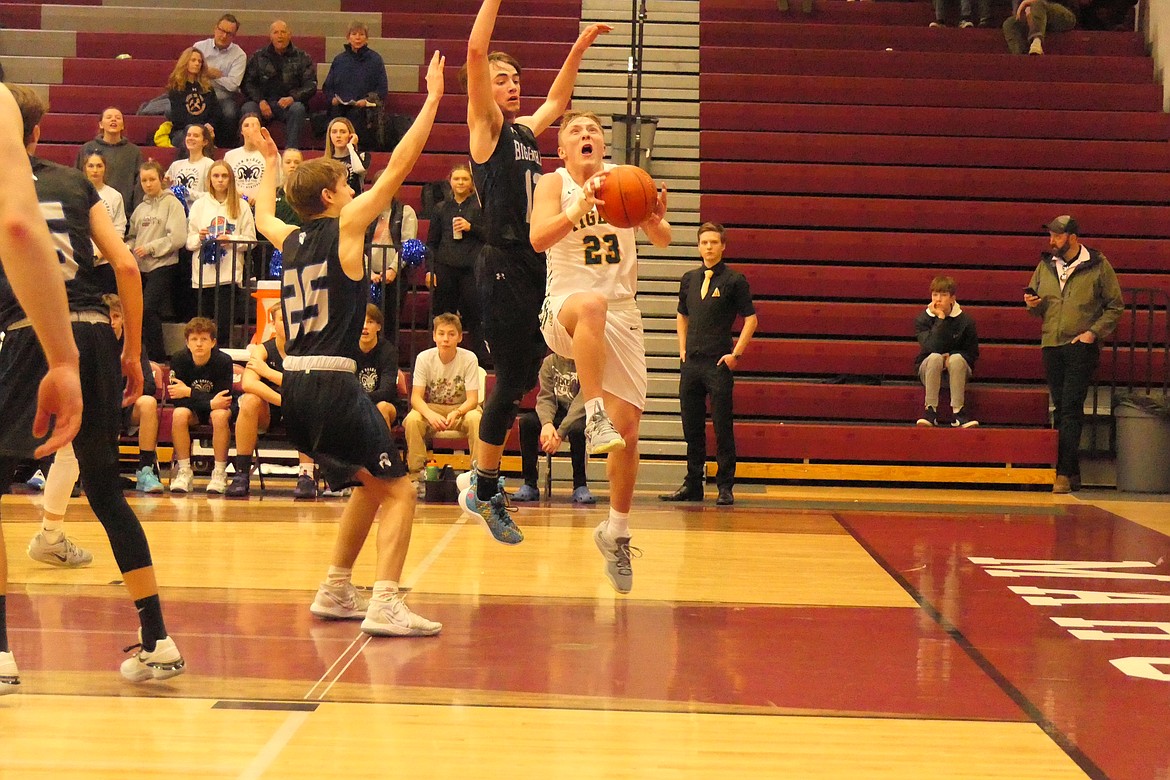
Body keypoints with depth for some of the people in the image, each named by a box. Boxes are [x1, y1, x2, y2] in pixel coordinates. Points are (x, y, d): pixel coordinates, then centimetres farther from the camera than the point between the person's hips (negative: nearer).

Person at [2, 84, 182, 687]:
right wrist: (133, 351, 17)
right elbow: (125, 265, 9)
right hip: (96, 334, 4)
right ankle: (156, 641, 15)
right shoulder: (74, 183, 16)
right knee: (106, 491, 15)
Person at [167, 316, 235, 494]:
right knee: (179, 414, -31)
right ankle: (184, 471, -20)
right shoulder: (179, 359, -16)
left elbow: (225, 399, -21)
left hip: (216, 407, -2)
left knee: (220, 415, -35)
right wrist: (209, 402, -32)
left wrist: (189, 392, -26)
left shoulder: (223, 361, -21)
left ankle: (220, 473, -23)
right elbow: (177, 399, -19)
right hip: (192, 409, 2)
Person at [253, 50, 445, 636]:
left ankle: (336, 591, 24)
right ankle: (385, 605, -20)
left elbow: (263, 217, 39)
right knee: (398, 491, -4)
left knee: (370, 483, 23)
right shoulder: (345, 226, -3)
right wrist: (433, 99, 2)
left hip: (294, 385, 8)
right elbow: (398, 167, -4)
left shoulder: (290, 240, 14)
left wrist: (271, 163, 53)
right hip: (333, 384, -8)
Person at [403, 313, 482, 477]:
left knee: (475, 419, -34)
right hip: (431, 409, 1)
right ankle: (416, 472, -21)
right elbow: (416, 397, -15)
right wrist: (430, 415, -37)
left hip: (461, 409, -1)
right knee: (412, 419, -31)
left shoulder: (469, 358, -15)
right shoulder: (424, 358, -11)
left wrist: (456, 413, -39)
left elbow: (472, 399, -16)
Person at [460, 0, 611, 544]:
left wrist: (579, 48, 35)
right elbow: (476, 52, -16)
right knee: (511, 382, -5)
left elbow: (556, 101, 38)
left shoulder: (525, 129, 17)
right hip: (503, 269, -7)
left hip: (539, 266, 7)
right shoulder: (486, 127, -3)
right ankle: (486, 493, 6)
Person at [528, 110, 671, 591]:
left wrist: (655, 221, -26)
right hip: (565, 309, -4)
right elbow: (539, 239, -21)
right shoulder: (554, 184, -3)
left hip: (622, 315, 4)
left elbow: (662, 240, -2)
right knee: (592, 305, -42)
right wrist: (579, 209, -38)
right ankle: (593, 415, -41)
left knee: (628, 428, 2)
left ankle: (616, 532, 20)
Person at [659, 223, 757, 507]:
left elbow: (751, 319, -3)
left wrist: (736, 354, -8)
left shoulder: (734, 280, -3)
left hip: (719, 365, -5)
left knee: (723, 428, -3)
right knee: (692, 427, 8)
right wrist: (683, 348, 13)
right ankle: (692, 485, 15)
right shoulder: (689, 279, 12)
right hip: (691, 364, 5)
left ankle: (725, 487, 3)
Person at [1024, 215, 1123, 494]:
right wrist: (1032, 303, -3)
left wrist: (1093, 332, -9)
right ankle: (1072, 472, 15)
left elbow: (1116, 306, 2)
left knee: (1071, 409, -11)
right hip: (1051, 346, 5)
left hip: (1081, 348, -5)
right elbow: (1037, 309, 21)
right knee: (1061, 408, 8)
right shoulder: (1045, 266, 11)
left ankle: (1064, 472, -14)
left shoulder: (1098, 267, -2)